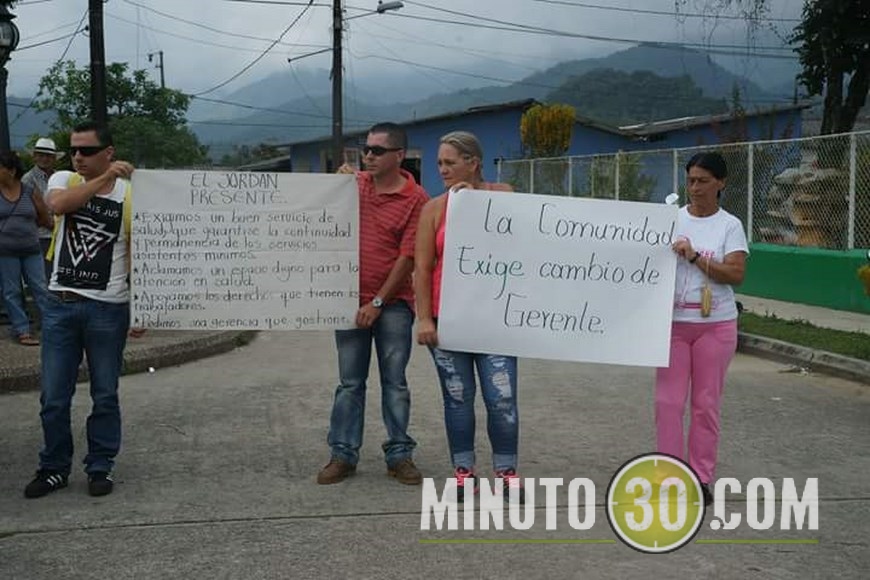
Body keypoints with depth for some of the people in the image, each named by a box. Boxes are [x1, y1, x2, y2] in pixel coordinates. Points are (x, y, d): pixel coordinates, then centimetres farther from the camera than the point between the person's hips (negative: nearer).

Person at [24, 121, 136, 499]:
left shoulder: (129, 194, -2)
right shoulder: (63, 180, 4)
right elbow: (57, 204, -21)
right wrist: (104, 178, -21)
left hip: (108, 309, -2)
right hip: (60, 305, 2)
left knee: (105, 395, 8)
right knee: (53, 397, 8)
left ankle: (100, 467, 22)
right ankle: (54, 468, 23)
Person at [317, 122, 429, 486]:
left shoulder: (415, 199, -7)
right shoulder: (355, 183, 6)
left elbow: (407, 257, -11)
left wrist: (378, 302, -13)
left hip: (392, 303, -3)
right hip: (351, 301, 3)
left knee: (394, 382, 6)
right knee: (350, 383, 9)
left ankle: (399, 455, 15)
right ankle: (343, 454, 16)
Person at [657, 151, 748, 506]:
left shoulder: (730, 226, 0)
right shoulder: (671, 219, 6)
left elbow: (736, 274, -11)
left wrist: (695, 257, -19)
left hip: (715, 324, -1)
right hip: (672, 321, 2)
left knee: (706, 404, 4)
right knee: (668, 401, -1)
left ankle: (701, 479, 14)